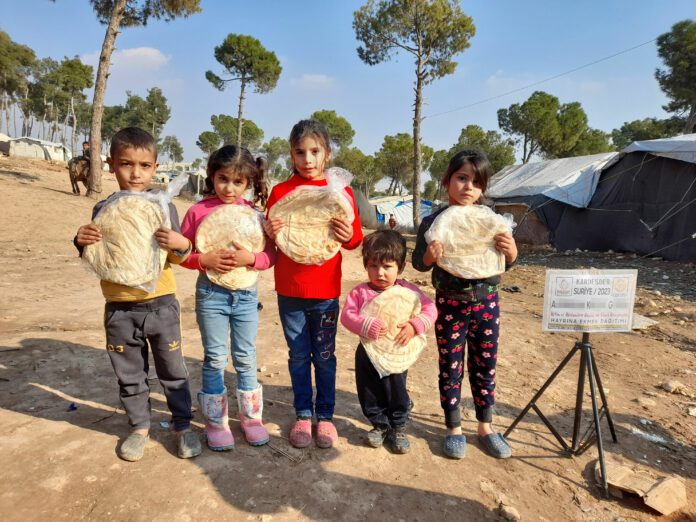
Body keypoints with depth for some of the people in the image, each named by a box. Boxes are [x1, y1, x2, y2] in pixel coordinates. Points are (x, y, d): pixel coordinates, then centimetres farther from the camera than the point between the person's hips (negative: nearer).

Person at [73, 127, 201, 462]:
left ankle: (183, 425, 28)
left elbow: (177, 259, -2)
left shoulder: (164, 207, -5)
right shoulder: (103, 209, 0)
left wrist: (181, 244, -24)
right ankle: (139, 427, 35)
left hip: (160, 305, -2)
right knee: (129, 375, 17)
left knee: (173, 371, 11)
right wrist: (82, 242, -14)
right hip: (119, 309, 2)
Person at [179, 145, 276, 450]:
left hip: (246, 293, 1)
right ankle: (215, 422, 24)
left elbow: (270, 255, -1)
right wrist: (204, 260, -17)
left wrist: (251, 258, -20)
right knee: (215, 359, 8)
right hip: (211, 293, -1)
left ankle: (251, 416, 29)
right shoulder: (198, 211, -3)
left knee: (246, 358, 13)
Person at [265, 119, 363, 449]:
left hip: (325, 290, -1)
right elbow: (269, 241, 9)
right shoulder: (279, 192, 1)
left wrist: (348, 235, -17)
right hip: (289, 290, 1)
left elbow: (356, 239, 5)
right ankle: (303, 415, 28)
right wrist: (270, 233, -13)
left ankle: (325, 416, 27)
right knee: (298, 355, 12)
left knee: (324, 356, 11)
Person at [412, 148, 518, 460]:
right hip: (449, 305, -2)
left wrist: (511, 250, -16)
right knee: (451, 368, 9)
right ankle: (454, 429, 27)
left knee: (485, 367, 14)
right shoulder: (433, 221, -7)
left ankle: (485, 427, 32)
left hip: (486, 303, 2)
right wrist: (429, 257, -23)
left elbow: (508, 263, 7)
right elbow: (418, 263, -1)